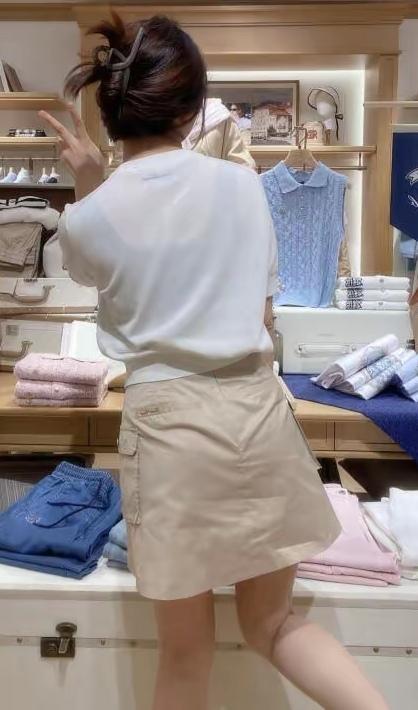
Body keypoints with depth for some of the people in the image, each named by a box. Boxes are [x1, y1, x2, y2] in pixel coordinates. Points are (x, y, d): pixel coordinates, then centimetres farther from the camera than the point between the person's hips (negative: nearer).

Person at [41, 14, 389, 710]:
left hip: (167, 421, -1)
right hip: (257, 409, 2)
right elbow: (261, 310, 8)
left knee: (186, 648, 19)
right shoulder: (242, 183, 0)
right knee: (274, 624, 22)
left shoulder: (84, 221, -4)